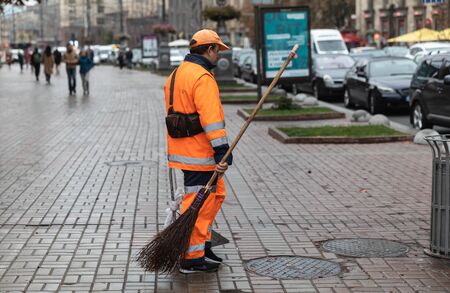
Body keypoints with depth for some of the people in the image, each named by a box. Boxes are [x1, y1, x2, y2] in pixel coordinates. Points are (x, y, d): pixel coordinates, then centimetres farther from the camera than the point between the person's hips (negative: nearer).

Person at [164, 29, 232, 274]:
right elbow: (211, 118, -24)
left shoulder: (176, 74, 16)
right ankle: (192, 258, 5)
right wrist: (222, 152, -24)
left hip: (182, 149, 10)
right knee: (199, 203, -2)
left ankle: (203, 245, 24)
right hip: (199, 153, -10)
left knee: (216, 193, 19)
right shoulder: (203, 78, -17)